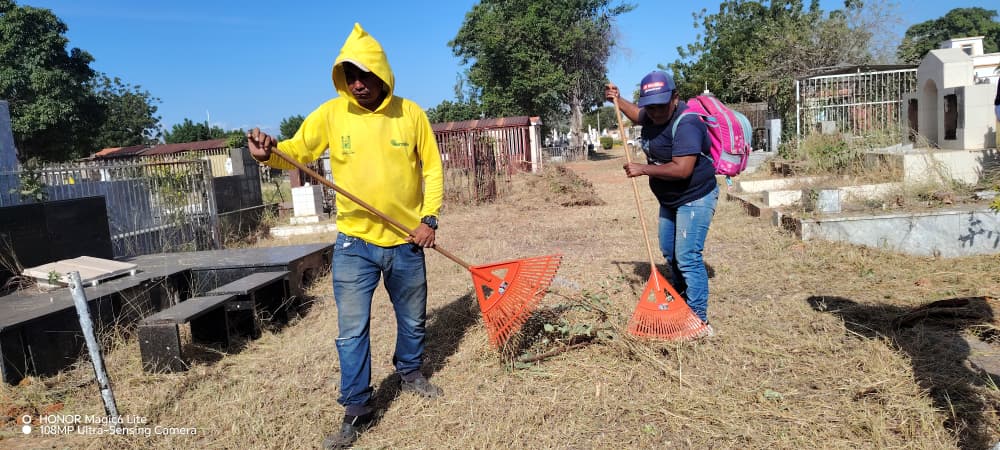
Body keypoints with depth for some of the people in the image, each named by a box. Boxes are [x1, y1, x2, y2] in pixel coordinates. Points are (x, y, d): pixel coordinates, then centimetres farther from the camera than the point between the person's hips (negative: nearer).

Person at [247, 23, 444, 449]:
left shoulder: (410, 113, -4)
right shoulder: (331, 113, -5)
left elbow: (432, 168, 2)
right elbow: (296, 150, -2)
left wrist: (429, 217, -8)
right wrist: (269, 154, -25)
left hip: (407, 242, 1)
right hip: (354, 244, -1)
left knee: (413, 319, 17)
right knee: (351, 331, 2)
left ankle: (410, 372, 45)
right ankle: (357, 412, 17)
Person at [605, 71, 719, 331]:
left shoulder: (686, 124, -27)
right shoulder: (652, 116, 0)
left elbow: (682, 169, -36)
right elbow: (637, 115, 27)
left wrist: (643, 169, -28)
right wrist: (617, 100, 13)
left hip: (695, 199, -10)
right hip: (669, 200, 10)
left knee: (687, 257, -14)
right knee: (669, 251, 22)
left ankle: (700, 321, -7)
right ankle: (681, 298, 45)